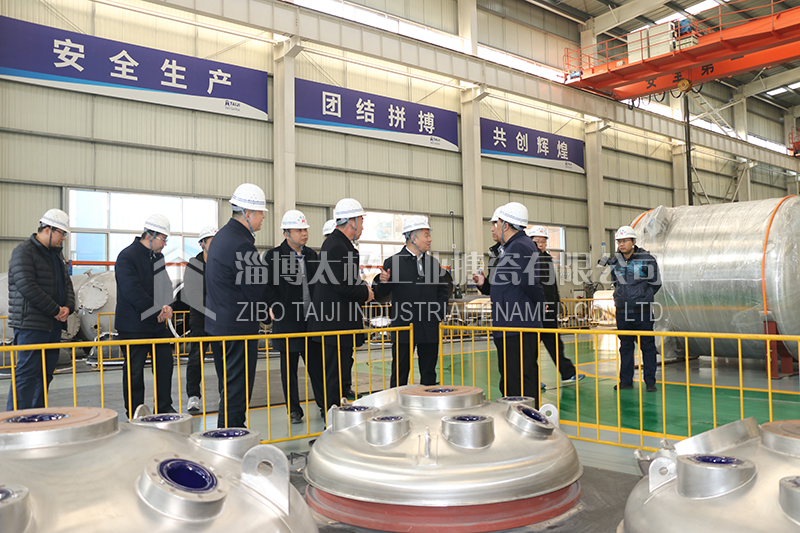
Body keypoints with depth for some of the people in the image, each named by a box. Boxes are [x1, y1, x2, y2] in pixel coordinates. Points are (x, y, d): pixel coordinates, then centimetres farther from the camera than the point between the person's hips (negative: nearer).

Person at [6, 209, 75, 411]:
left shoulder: (57, 254, 18)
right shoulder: (23, 252, -9)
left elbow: (66, 283, 20)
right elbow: (27, 286, -19)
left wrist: (68, 307, 0)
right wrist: (56, 310, -15)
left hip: (53, 324, 9)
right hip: (31, 324, -9)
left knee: (46, 372, 11)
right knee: (27, 371, -7)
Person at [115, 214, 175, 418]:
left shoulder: (158, 256, 12)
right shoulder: (127, 257, -13)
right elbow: (132, 291, -20)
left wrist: (166, 306, -2)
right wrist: (156, 311, -16)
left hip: (158, 324, 8)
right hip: (134, 326, -8)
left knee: (165, 365, 10)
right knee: (134, 371, 2)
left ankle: (164, 407, 22)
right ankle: (134, 414, 13)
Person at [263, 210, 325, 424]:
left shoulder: (312, 255, 12)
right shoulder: (273, 256, -3)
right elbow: (268, 288, -5)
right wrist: (277, 308, -16)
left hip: (312, 320, 4)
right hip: (288, 323, -4)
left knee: (317, 365, 8)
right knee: (289, 368, 6)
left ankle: (325, 405, 19)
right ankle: (294, 410, 16)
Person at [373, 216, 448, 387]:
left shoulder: (433, 262, 12)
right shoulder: (393, 262, -3)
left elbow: (442, 291, 19)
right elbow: (381, 294, -4)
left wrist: (439, 316, 6)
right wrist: (383, 282, -26)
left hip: (430, 329, 4)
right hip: (403, 328, -4)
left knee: (429, 376, 10)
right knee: (399, 376, 1)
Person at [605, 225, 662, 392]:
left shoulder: (646, 259, -4)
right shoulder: (614, 261, 7)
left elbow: (656, 283, 3)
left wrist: (642, 296, 1)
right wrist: (620, 297, 11)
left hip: (642, 310, -4)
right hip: (622, 311, 4)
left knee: (647, 345, 1)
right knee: (625, 346, 10)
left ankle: (650, 381, 9)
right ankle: (625, 380, 18)